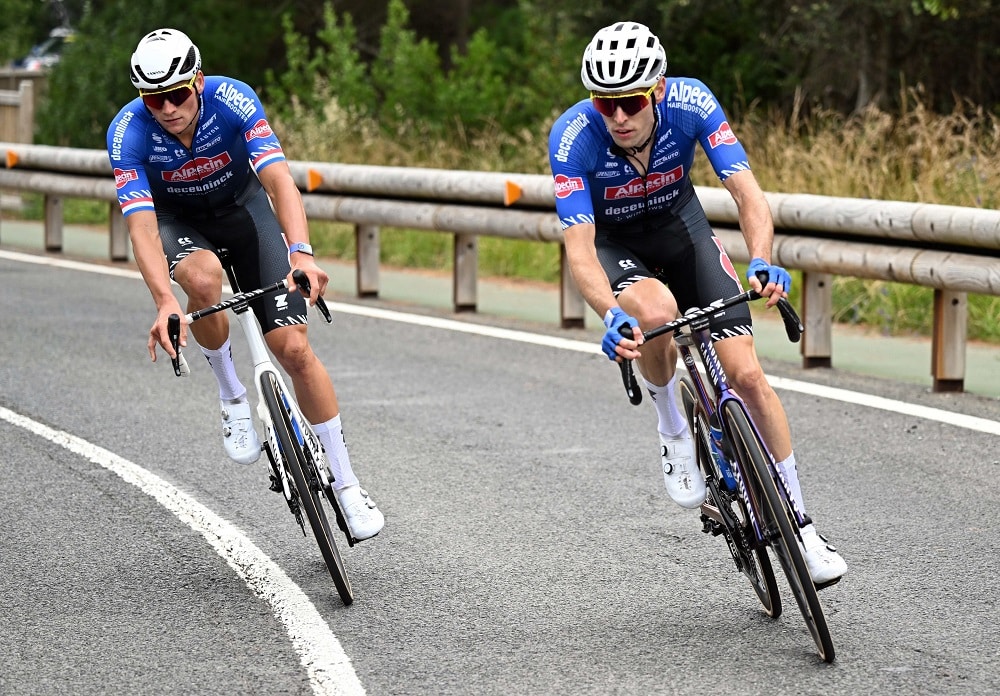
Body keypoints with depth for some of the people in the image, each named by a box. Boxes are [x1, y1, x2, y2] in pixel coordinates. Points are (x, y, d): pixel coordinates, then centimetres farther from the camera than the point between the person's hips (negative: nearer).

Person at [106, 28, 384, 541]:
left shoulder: (233, 99, -30)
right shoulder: (128, 133, -29)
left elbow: (279, 181, -39)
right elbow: (142, 227, -36)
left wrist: (301, 254, -56)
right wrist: (165, 303, -53)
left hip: (241, 206, 0)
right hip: (175, 220, 0)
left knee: (293, 347, -12)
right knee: (203, 278, -38)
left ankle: (345, 484, 0)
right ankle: (232, 396, -11)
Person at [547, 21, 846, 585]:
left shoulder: (690, 102, -28)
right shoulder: (573, 137, -32)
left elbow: (748, 192, -32)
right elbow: (579, 249, -35)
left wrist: (762, 262, -51)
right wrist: (612, 316, -53)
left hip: (678, 225, 2)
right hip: (612, 242, -2)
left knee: (747, 375, -9)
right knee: (656, 312, -37)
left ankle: (800, 525, 3)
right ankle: (674, 429, -9)